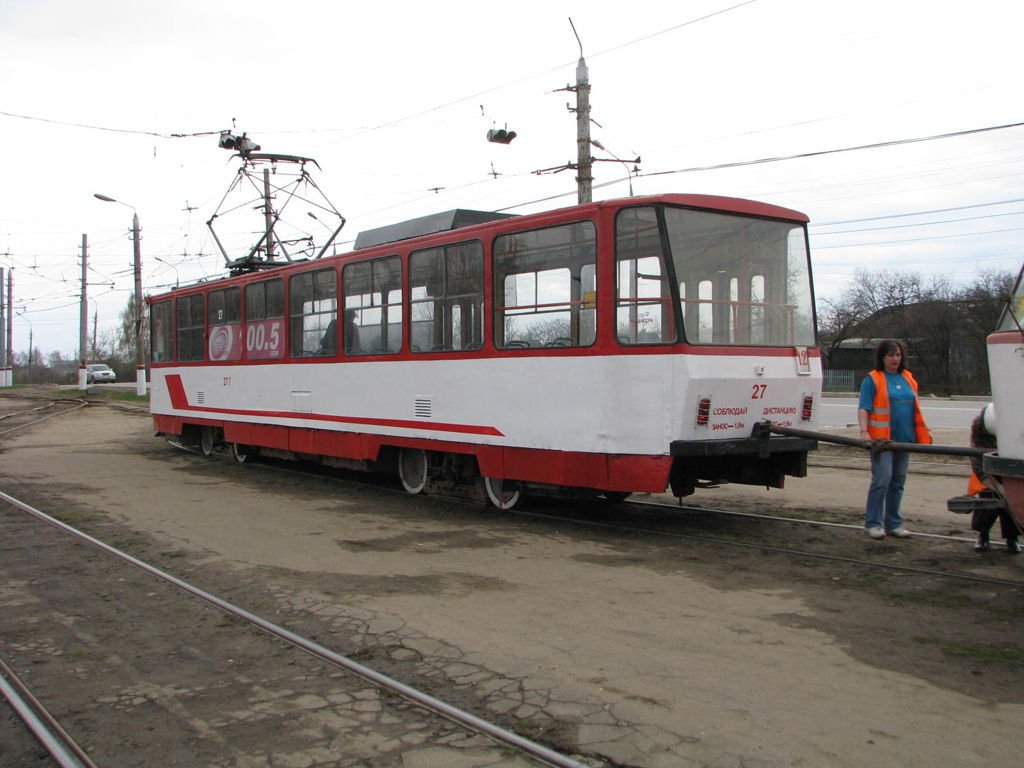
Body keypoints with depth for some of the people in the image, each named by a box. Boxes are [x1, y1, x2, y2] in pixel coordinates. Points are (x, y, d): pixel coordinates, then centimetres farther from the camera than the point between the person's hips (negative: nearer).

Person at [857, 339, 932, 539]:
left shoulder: (907, 378, 15)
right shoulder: (873, 379, -3)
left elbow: (915, 408, 23)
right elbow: (863, 408, -10)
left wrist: (925, 430, 20)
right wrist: (864, 432, -22)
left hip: (904, 439, 6)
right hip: (882, 439, -6)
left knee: (898, 482, 9)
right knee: (882, 479, -10)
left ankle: (893, 524, 18)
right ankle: (873, 524, -1)